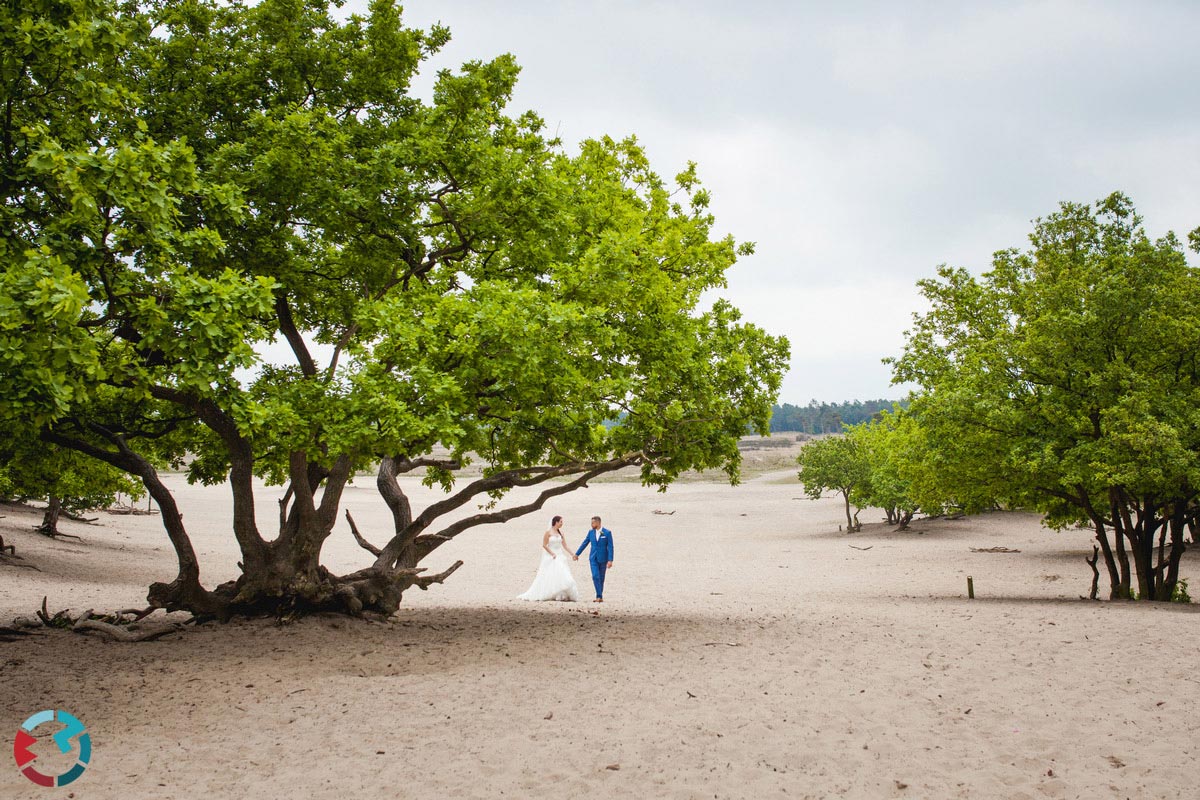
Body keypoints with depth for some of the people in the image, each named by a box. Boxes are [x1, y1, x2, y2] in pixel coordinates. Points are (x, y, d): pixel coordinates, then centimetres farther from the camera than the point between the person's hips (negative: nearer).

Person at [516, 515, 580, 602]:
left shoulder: (560, 533, 11)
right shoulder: (548, 532, -7)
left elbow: (564, 546, 14)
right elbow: (544, 545, -10)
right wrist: (553, 554, -17)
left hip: (559, 557, 6)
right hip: (550, 558, -6)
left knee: (562, 576, -4)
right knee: (547, 577, -6)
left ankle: (562, 595, -4)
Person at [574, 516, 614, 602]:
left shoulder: (607, 532, -9)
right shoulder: (591, 532, 2)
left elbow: (610, 547, -11)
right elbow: (584, 543, 12)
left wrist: (610, 560, -17)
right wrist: (577, 554, 15)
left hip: (603, 558, -2)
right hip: (593, 558, 2)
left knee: (601, 578, 6)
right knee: (595, 576, -13)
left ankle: (600, 596, 16)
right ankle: (599, 596, -15)